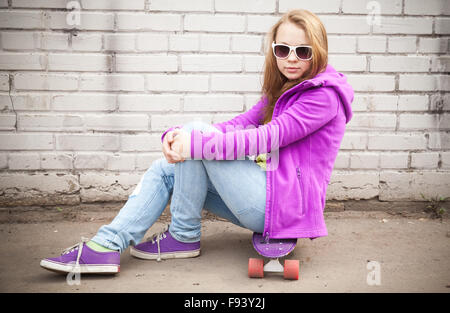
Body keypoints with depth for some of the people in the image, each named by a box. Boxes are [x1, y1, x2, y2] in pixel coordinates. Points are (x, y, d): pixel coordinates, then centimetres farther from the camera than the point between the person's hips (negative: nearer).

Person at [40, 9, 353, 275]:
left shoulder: (324, 94, -10)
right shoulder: (280, 90, 18)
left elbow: (269, 137, -22)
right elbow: (242, 124, 5)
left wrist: (197, 141, -27)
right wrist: (176, 134, -13)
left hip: (288, 201, -9)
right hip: (268, 196, 9)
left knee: (198, 131, -19)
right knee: (165, 169, 1)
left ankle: (184, 236, -7)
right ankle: (107, 246, -13)